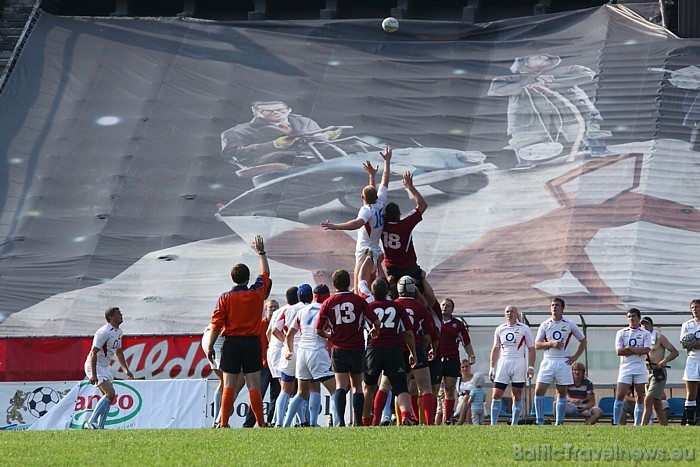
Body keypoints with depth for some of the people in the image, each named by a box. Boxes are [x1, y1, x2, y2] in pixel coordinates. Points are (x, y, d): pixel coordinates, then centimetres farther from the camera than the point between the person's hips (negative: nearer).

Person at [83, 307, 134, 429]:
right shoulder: (104, 332, -21)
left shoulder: (118, 332, 10)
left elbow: (118, 352, 24)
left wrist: (126, 370, 19)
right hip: (95, 366, -10)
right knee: (110, 393, -19)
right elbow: (94, 353, -24)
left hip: (105, 367, 10)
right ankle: (91, 423, -19)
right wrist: (93, 375, -30)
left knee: (108, 396, 8)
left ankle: (100, 426, 11)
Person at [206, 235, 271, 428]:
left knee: (229, 386, 1)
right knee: (254, 386, 1)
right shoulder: (257, 293, -1)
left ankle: (224, 423, -2)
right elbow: (265, 274, 17)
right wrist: (261, 252, 28)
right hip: (252, 342, 1)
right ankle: (261, 423, 0)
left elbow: (216, 324, -5)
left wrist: (210, 347, 3)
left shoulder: (225, 298, -4)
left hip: (231, 342, -1)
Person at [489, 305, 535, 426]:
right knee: (496, 395, -5)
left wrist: (531, 367, -6)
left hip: (519, 363, -2)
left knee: (517, 396, 1)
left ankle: (514, 424, 7)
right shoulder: (499, 329, 10)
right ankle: (493, 424, -3)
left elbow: (531, 349, 2)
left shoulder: (524, 329, 1)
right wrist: (492, 368, 11)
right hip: (503, 364, 2)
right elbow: (495, 349, 16)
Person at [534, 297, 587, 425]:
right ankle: (539, 421, -3)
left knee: (562, 393, 3)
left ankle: (559, 422, 9)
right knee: (539, 391, -10)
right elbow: (537, 345, 3)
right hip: (548, 361, 1)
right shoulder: (544, 325, 6)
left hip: (564, 362, -1)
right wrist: (551, 344, -13)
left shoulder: (569, 325, 4)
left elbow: (583, 341, 13)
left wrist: (576, 356, 3)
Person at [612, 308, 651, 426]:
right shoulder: (621, 333, 7)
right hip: (625, 367, 0)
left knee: (640, 397, 3)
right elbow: (619, 351, -5)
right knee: (619, 396, -9)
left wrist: (629, 348, -10)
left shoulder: (645, 334, 6)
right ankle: (615, 423, -7)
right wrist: (638, 351, -8)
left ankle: (637, 425, 7)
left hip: (640, 368, 0)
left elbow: (646, 350, -10)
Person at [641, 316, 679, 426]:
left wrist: (664, 361, -17)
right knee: (657, 405, 8)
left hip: (658, 372, -7)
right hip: (647, 372, 7)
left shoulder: (659, 337, -2)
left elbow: (675, 352, -2)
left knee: (648, 401, -16)